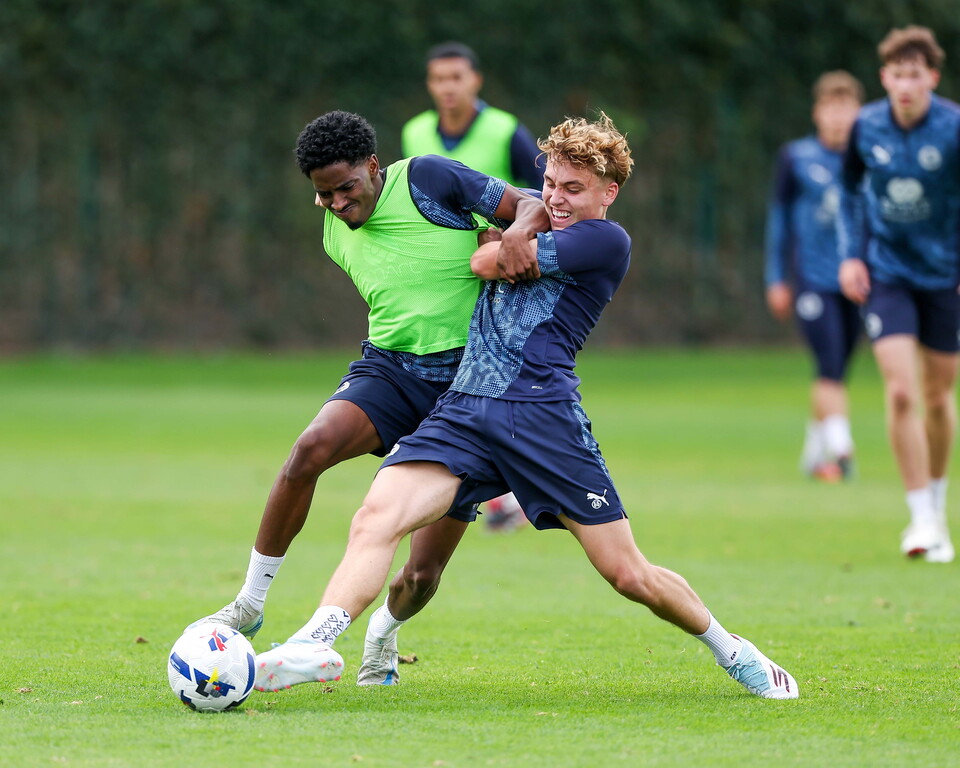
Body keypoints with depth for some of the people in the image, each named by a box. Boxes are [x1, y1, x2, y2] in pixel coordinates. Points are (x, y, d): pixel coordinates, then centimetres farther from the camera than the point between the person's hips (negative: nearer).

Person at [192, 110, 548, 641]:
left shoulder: (427, 179, -8)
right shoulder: (336, 235, 8)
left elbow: (531, 206, -7)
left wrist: (518, 233, -29)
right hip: (390, 369, 3)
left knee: (423, 574, -4)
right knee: (312, 447, -29)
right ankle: (249, 605, -16)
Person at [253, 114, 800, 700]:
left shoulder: (607, 241, -2)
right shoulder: (537, 211, 22)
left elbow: (487, 263, -3)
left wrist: (493, 248, 18)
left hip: (543, 410, -6)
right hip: (463, 407, 6)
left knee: (629, 576, -2)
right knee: (376, 519, -20)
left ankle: (731, 650, 23)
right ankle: (315, 645, -35)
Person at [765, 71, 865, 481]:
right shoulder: (796, 157, 1)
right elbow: (779, 216, 8)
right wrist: (777, 278, 6)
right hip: (811, 276, -3)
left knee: (836, 371, 8)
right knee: (829, 366, -16)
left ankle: (814, 450, 21)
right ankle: (840, 447, -22)